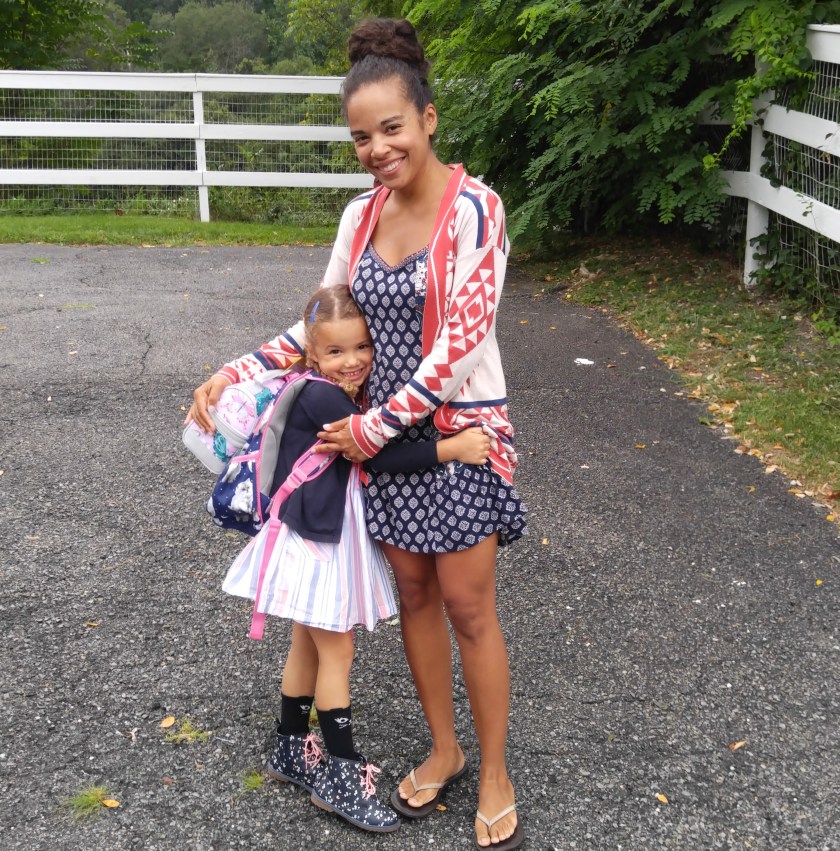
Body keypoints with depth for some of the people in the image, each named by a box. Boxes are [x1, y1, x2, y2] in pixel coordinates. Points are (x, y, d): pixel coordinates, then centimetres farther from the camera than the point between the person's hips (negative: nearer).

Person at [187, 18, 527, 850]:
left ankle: (494, 776, 23)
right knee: (414, 595, 14)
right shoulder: (361, 214, 4)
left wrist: (374, 427, -15)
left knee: (468, 608, 4)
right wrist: (235, 373, 0)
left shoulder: (473, 209, -15)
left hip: (457, 433, -5)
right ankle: (444, 750, 34)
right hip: (381, 432, 6)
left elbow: (459, 345, -19)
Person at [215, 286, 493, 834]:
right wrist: (451, 449, -28)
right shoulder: (321, 398, -22)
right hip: (313, 541, -9)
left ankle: (293, 752, 33)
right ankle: (342, 775, 11)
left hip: (335, 538, 9)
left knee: (309, 647, 18)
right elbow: (379, 455, -26)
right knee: (337, 650, -1)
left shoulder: (345, 398, 7)